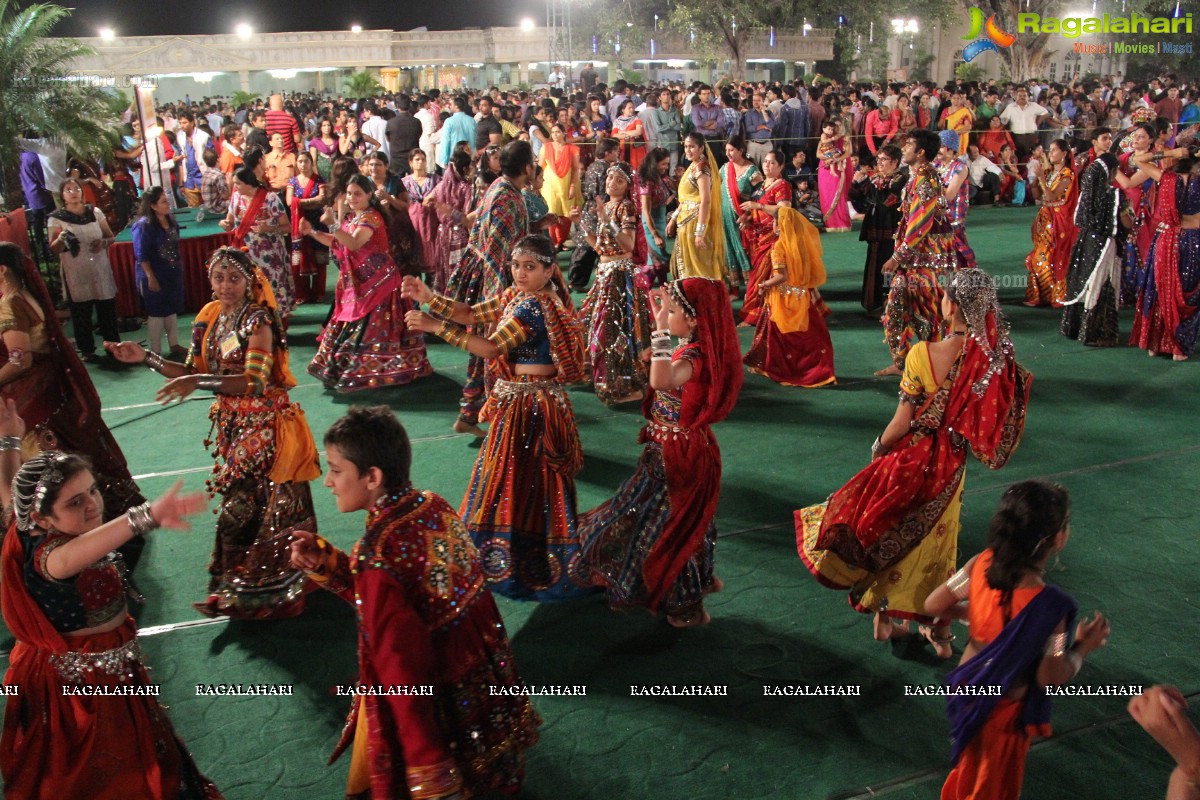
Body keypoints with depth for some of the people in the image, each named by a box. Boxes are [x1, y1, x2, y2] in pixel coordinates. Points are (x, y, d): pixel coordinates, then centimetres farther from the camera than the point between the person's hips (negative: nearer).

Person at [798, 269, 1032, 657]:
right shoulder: (995, 358, -15)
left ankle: (886, 614, 34)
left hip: (911, 459, -3)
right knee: (936, 541, 22)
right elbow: (989, 419, -7)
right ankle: (939, 629, 34)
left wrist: (878, 447, -1)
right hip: (951, 465, 3)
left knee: (887, 534, 20)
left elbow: (902, 423, -18)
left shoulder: (923, 354, -25)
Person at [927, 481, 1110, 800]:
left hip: (969, 686, 5)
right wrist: (1084, 646, -8)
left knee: (970, 764, 32)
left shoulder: (981, 564, -18)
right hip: (1003, 707, -5)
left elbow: (933, 605, -7)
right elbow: (1049, 678, -23)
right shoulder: (1050, 604, -33)